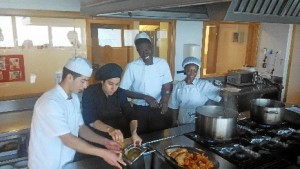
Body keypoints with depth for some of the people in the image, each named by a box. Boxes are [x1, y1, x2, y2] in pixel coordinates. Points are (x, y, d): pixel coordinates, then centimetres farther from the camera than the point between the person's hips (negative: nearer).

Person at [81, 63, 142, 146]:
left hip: (121, 135, 3)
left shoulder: (120, 93, -1)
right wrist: (109, 129, -40)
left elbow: (131, 115, -7)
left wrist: (134, 133, -27)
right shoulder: (89, 93, -14)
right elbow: (90, 120, -22)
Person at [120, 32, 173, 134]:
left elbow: (167, 86, 2)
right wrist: (145, 97, -18)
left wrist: (165, 100, -19)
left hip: (158, 108, 2)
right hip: (139, 109, -1)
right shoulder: (131, 66, -12)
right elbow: (123, 90, -9)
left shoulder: (162, 63, -5)